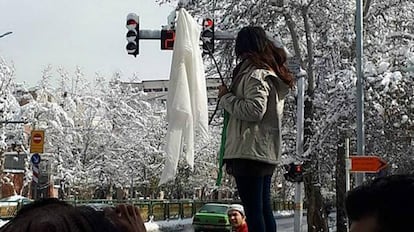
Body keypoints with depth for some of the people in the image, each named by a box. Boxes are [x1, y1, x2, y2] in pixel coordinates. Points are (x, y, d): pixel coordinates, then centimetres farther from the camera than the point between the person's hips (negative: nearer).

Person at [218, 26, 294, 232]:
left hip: (249, 152, -10)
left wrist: (226, 97, -8)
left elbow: (254, 110, -20)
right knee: (264, 209, 12)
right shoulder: (272, 73, 19)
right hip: (266, 153, 10)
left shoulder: (255, 74, -10)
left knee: (253, 210, -9)